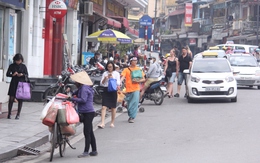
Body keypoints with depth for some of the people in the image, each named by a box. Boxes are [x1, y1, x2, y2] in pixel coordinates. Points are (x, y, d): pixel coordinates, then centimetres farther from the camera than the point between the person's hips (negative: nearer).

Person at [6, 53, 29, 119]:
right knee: (11, 98, -4)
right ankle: (9, 113, 7)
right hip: (13, 83, 0)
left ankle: (18, 114, 5)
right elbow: (7, 74, 4)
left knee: (20, 99, -1)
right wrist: (12, 74, -16)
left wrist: (22, 74, -15)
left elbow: (27, 75, 6)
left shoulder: (23, 66, 5)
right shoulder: (12, 66, 4)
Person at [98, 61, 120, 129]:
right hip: (106, 90, 1)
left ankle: (112, 122, 20)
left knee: (113, 107, 7)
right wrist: (105, 79, -12)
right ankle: (102, 123, -13)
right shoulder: (105, 73, 9)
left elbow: (118, 83, -3)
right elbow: (101, 83, 7)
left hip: (113, 91, -1)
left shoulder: (116, 73, 4)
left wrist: (112, 78, -13)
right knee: (104, 107, -9)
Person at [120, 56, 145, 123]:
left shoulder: (138, 69, 10)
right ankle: (130, 116, 24)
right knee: (129, 104, 8)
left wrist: (138, 81, -10)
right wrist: (120, 82, -32)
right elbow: (123, 76, -11)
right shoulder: (126, 69, 3)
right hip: (129, 89, 0)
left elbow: (143, 79, 11)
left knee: (135, 102, -13)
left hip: (136, 88, 0)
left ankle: (132, 117, -10)